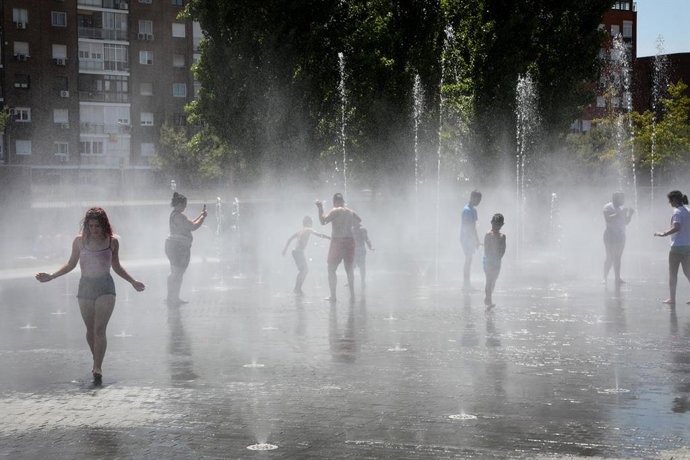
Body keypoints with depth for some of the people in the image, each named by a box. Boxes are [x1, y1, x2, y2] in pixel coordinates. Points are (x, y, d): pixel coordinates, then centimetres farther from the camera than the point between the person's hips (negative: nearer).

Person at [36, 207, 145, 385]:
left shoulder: (112, 241, -1)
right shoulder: (80, 241, -1)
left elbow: (116, 267, 14)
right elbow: (71, 264, 12)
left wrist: (133, 282, 11)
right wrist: (51, 276, 4)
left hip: (106, 287, -2)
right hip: (86, 287, 2)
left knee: (100, 329, -14)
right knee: (90, 330, 9)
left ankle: (97, 369, -17)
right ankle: (97, 362, 29)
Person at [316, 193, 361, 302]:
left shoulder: (335, 211, -8)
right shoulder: (351, 212, 9)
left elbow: (323, 221, -16)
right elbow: (360, 221, 26)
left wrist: (320, 209, -8)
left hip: (337, 241, -5)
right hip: (350, 241, 5)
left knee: (331, 270, 4)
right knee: (349, 269, 14)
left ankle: (333, 296, 0)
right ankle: (352, 295, 11)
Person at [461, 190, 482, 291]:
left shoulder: (473, 210, 14)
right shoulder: (467, 210, -17)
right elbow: (468, 227, -21)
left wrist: (476, 239, 21)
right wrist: (476, 240, -20)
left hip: (470, 238, 10)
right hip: (466, 238, -10)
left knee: (469, 261, 11)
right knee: (468, 260, -8)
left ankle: (466, 284, 16)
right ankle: (466, 285, -4)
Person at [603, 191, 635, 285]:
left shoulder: (621, 208, 15)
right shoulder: (608, 207, -5)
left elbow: (626, 222, 18)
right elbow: (608, 219, -21)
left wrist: (630, 214, 3)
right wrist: (619, 214, -24)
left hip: (621, 236, 6)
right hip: (610, 236, -6)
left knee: (618, 258, 4)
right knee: (610, 258, -7)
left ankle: (618, 278, 4)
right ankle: (605, 278, 0)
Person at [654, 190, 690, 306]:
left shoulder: (677, 212, -14)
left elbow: (676, 228, -28)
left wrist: (663, 234, -22)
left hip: (677, 247, -8)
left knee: (672, 273, 3)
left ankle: (672, 299, 7)